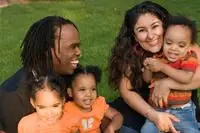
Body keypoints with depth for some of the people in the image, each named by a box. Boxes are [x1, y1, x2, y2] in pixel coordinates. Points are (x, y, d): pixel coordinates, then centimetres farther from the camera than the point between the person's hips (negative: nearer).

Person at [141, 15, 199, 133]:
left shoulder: (189, 58, -7)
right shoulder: (157, 58, 2)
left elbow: (187, 78, -26)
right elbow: (147, 80, 8)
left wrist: (163, 67, -27)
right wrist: (148, 68, -15)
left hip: (182, 110, -2)